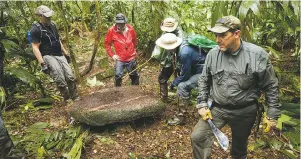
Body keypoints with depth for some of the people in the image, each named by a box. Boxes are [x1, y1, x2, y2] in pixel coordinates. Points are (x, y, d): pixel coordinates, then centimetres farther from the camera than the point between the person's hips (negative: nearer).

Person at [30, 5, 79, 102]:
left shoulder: (52, 25, 13)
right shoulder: (36, 29, -10)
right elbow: (35, 48, -13)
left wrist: (65, 53, 23)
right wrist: (42, 63, -20)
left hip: (60, 55, 7)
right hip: (48, 57, -7)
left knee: (70, 77, 0)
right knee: (61, 81, -15)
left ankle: (75, 97, 12)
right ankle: (67, 100, 0)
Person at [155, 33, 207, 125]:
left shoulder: (185, 53, -32)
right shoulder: (181, 45, -5)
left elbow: (184, 76, -22)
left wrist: (173, 83, -6)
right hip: (197, 69, 10)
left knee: (182, 86, -19)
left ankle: (181, 117, -9)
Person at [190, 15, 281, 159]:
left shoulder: (257, 55, -15)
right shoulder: (212, 54, -7)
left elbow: (270, 86, -6)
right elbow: (204, 81, 5)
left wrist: (272, 114, -4)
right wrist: (202, 105, -2)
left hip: (245, 112, -1)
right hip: (217, 108, 2)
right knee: (197, 137, -11)